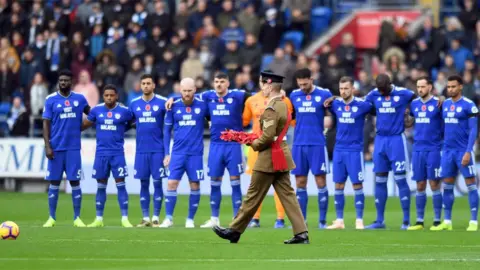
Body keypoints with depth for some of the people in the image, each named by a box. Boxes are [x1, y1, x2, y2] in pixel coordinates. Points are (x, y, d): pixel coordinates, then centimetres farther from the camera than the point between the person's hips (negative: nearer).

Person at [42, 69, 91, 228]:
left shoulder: (79, 99, 6)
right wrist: (47, 146, -9)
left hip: (73, 148, 1)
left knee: (75, 182, 0)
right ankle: (52, 218, 8)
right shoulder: (51, 100, 1)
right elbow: (46, 124, -2)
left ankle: (77, 218, 4)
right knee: (54, 182, 2)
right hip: (56, 148, -1)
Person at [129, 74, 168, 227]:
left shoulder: (162, 103, -2)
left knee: (157, 183, -1)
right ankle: (145, 218, 10)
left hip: (158, 149, -3)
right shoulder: (134, 104, 8)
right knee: (143, 183, 5)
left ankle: (156, 218, 3)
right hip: (141, 150, 3)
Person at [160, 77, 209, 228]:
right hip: (178, 152, 1)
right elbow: (167, 130, 9)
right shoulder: (174, 106, 3)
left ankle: (190, 219, 12)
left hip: (195, 153, -1)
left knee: (195, 185, 2)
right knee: (172, 183, -6)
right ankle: (169, 218, 1)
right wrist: (167, 153, 5)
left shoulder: (202, 105, -1)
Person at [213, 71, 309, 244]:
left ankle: (234, 231, 11)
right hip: (282, 156, 9)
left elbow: (268, 137, -24)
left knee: (253, 196, 1)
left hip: (269, 158, -9)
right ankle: (301, 233, -1)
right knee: (287, 195, 6)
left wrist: (254, 145, -6)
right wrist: (255, 139, 10)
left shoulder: (271, 109, -18)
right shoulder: (283, 105, 12)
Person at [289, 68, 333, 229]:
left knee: (321, 182, -2)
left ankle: (322, 220, 3)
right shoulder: (294, 95, 8)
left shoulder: (324, 94, -3)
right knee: (300, 183, 5)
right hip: (299, 144, 3)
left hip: (317, 144, -3)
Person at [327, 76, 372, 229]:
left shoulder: (362, 105, -7)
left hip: (355, 150, -4)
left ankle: (359, 220, 2)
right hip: (339, 150, 4)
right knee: (338, 185, 5)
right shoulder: (335, 105, 3)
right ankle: (339, 221, 11)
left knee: (357, 185, -2)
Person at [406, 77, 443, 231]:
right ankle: (419, 221, 10)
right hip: (418, 148, 4)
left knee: (434, 184, -3)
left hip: (433, 149, -4)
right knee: (420, 186, 6)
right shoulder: (414, 104, 10)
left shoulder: (437, 103, -5)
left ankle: (437, 221, 3)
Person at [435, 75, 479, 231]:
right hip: (448, 150, 6)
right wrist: (443, 146, 13)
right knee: (447, 186, 6)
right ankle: (447, 222, 12)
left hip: (463, 151, -6)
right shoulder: (445, 105, 11)